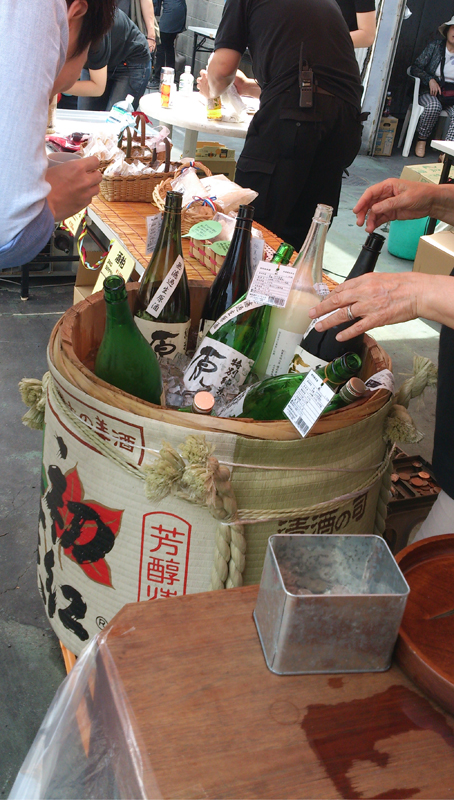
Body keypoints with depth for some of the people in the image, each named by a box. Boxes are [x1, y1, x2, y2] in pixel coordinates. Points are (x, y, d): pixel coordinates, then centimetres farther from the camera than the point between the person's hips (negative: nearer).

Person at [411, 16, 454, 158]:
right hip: (430, 92, -1)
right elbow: (415, 67, 2)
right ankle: (421, 140, -15)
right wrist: (430, 80, -13)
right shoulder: (435, 47, 5)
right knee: (434, 106, -36)